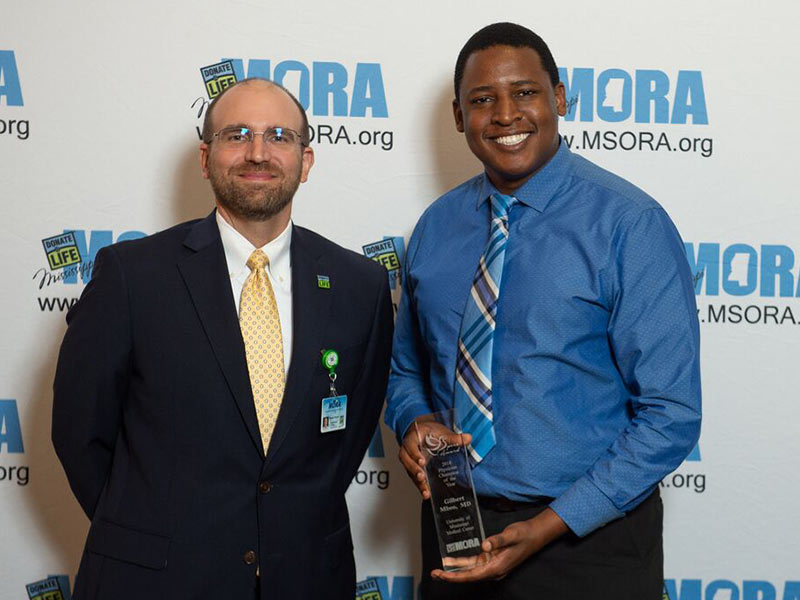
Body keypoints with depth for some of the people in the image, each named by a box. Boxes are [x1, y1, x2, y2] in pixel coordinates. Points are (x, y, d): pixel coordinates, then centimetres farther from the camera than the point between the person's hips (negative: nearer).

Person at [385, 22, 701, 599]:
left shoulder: (631, 225, -13)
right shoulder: (436, 226, 3)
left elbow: (671, 413, -15)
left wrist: (548, 528, -19)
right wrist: (414, 422, -8)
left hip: (586, 539, -4)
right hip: (454, 526, 5)